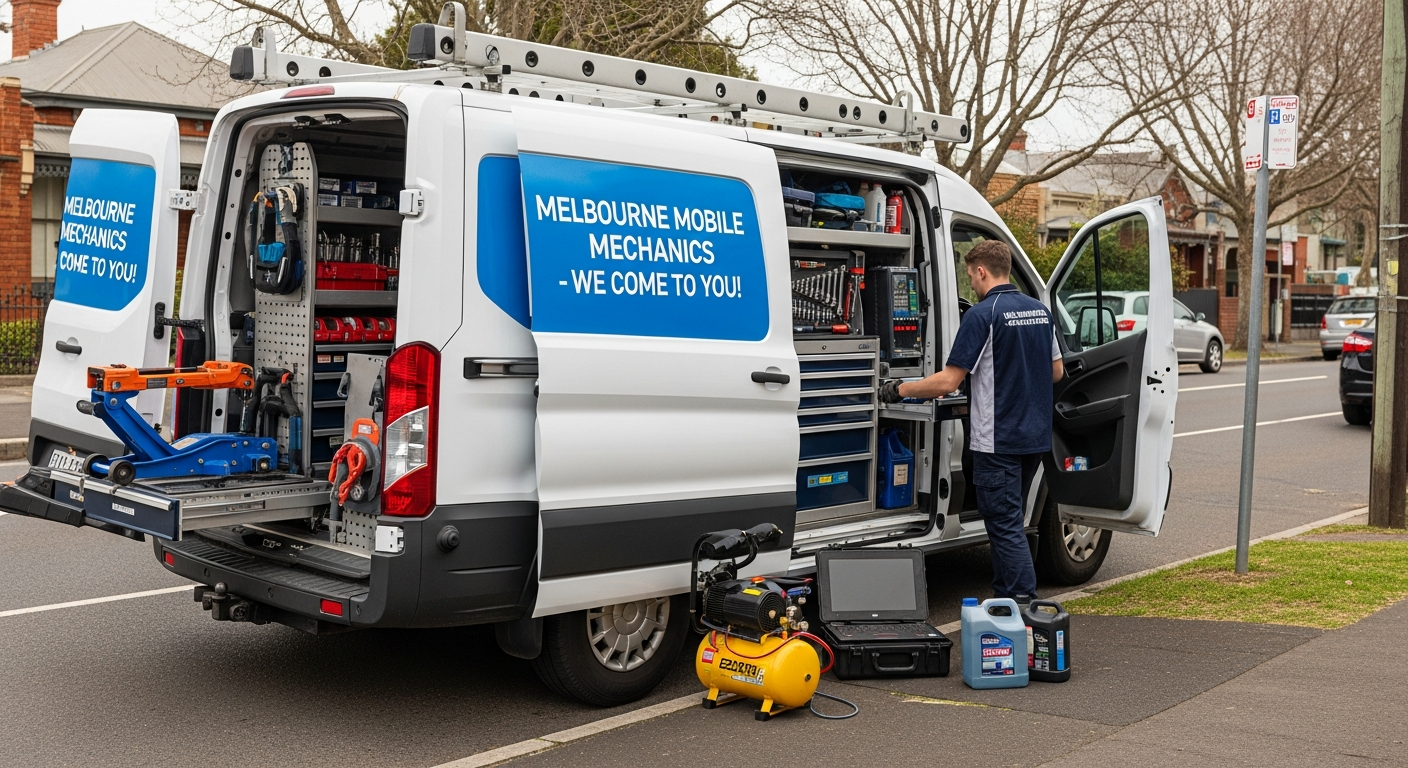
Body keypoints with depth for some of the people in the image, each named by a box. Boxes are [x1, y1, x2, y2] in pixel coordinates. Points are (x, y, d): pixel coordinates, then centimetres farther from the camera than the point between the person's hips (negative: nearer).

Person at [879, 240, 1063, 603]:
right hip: (1035, 436, 8)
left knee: (1005, 525, -3)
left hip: (998, 440, -8)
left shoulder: (983, 314, -15)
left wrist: (899, 390, -5)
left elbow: (948, 382, -17)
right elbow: (1056, 371, 17)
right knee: (1009, 519, 18)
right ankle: (1005, 598, 25)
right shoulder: (1040, 311, 9)